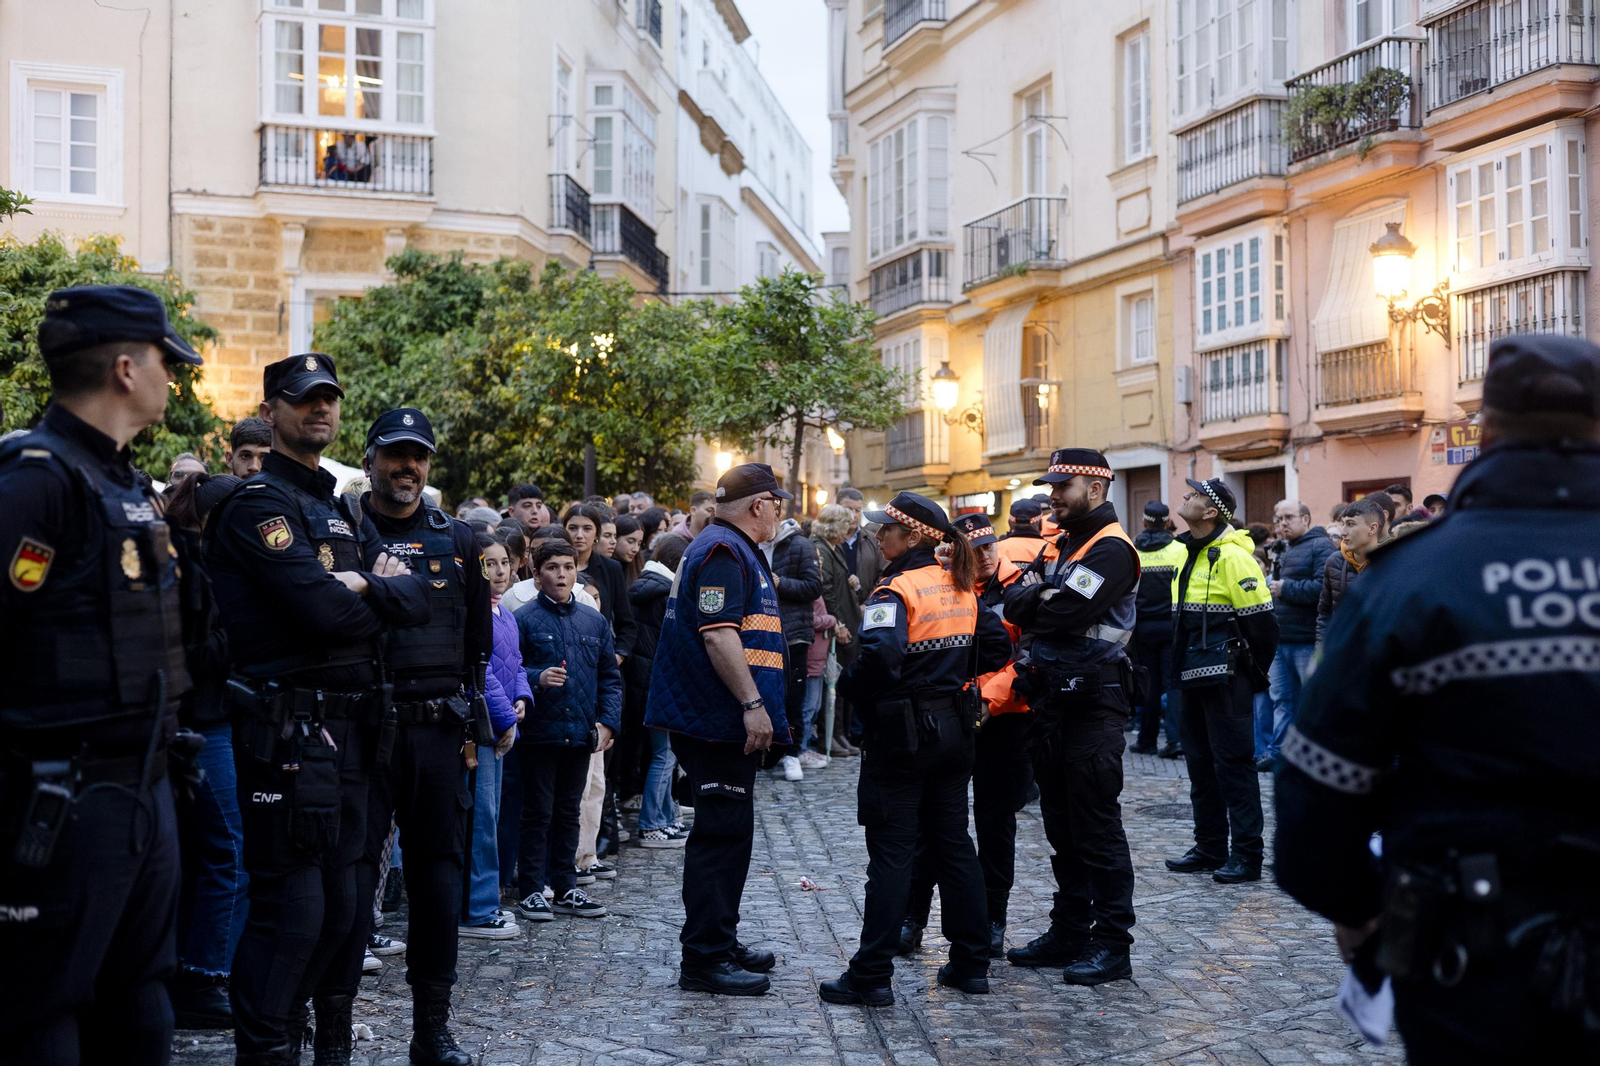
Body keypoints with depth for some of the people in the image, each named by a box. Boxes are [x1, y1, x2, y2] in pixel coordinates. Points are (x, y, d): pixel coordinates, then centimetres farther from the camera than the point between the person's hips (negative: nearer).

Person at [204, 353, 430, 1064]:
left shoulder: (342, 511, 19)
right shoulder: (259, 503, -8)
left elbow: (417, 599, 8)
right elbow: (326, 613, -21)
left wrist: (362, 585, -11)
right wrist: (379, 593, -1)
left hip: (347, 729, 9)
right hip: (288, 729, -9)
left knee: (340, 904, 14)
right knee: (291, 905, -7)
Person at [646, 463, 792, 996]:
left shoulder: (729, 549, 19)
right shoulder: (723, 552, -15)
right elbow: (717, 634, -25)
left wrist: (751, 704, 28)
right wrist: (752, 703, -25)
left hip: (720, 718, 11)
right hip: (720, 719, -11)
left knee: (727, 832, 17)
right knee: (721, 835, -7)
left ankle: (719, 942, 26)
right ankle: (704, 959, -3)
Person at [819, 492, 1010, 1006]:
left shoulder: (896, 591, -16)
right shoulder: (960, 587, 7)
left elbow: (880, 655, -31)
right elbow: (998, 646, 10)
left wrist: (850, 686, -14)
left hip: (903, 732, -7)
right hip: (955, 728, 7)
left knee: (891, 852, -2)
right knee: (953, 843, 15)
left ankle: (871, 976, 3)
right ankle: (971, 963, 20)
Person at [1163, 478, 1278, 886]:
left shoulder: (1232, 555, -16)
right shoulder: (1191, 552, 13)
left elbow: (1260, 620, -16)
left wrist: (1256, 673, -7)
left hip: (1224, 680, -9)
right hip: (1195, 677, 10)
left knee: (1234, 764, -3)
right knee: (1201, 764, 15)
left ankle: (1247, 855, 5)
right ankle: (1210, 848, 25)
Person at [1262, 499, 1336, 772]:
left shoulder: (1321, 546, -9)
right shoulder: (1287, 551, 21)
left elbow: (1323, 587, -23)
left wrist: (1286, 588, -14)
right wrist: (1271, 588, 12)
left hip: (1308, 643, -9)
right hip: (1281, 641, 9)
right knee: (1282, 699, 11)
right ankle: (1277, 752, 16)